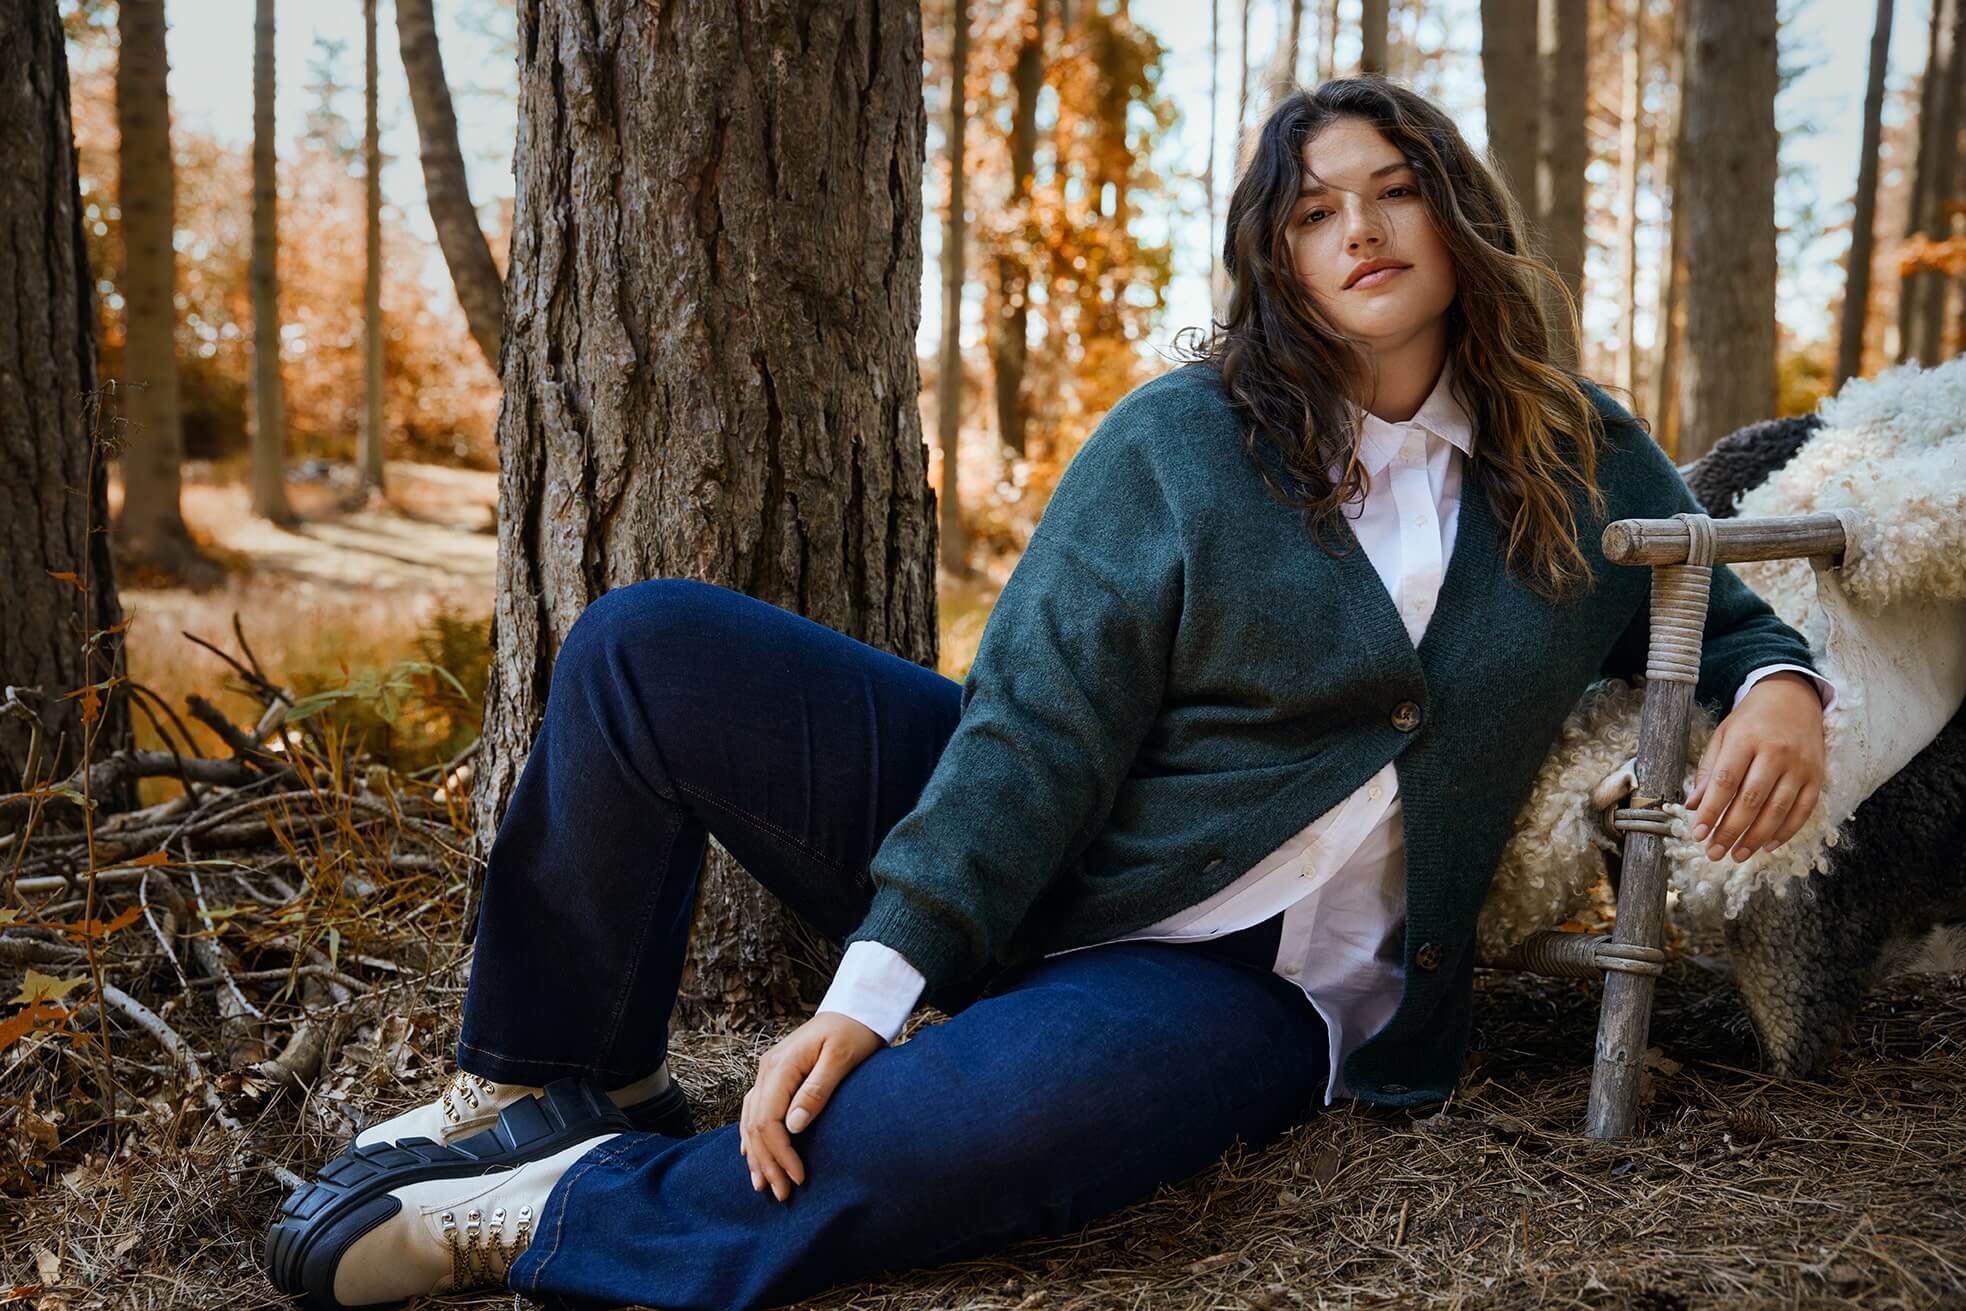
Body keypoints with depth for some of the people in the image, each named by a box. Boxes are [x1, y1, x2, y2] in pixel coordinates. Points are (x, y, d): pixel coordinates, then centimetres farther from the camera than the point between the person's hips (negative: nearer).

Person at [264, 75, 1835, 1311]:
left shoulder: (1584, 464, 7)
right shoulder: (1182, 441, -3)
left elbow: (1721, 609, 23)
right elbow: (1037, 723, -11)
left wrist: (1781, 685, -4)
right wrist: (871, 987, -21)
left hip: (1238, 981, 0)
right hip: (1021, 867, 1)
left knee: (1014, 1103, -39)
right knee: (647, 645, -14)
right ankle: (557, 1090, -1)